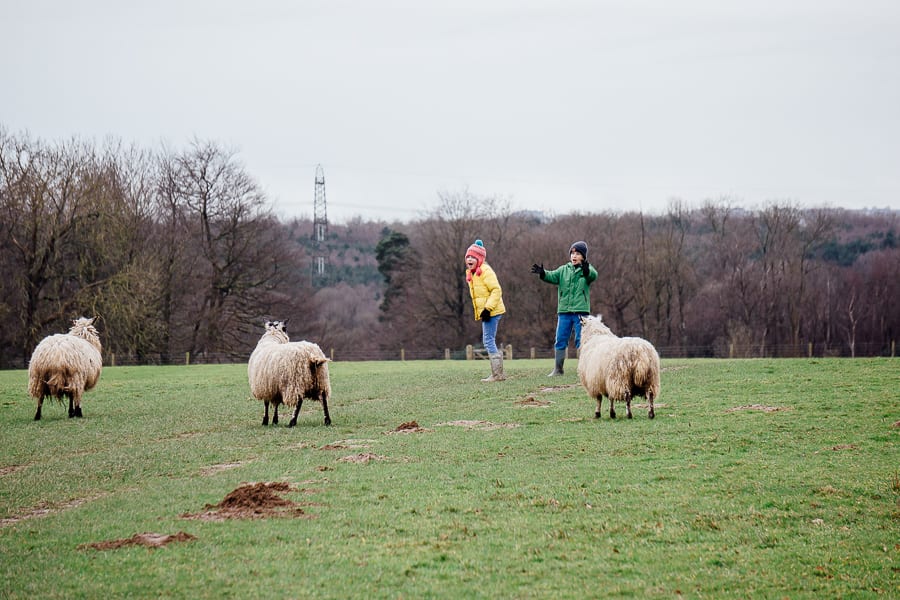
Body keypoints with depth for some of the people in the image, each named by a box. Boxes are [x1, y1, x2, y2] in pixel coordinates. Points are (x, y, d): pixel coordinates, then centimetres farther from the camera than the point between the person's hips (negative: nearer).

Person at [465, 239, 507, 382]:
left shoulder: (485, 271, -13)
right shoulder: (472, 273, 16)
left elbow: (496, 290, -19)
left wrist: (488, 308, -24)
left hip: (491, 312, -10)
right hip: (484, 312, 10)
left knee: (489, 341, -10)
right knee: (489, 342, 13)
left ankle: (497, 374, -8)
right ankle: (497, 373, 18)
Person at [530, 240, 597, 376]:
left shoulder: (587, 270, 1)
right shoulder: (564, 270, 11)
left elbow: (593, 275, -21)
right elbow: (553, 276, -4)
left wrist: (587, 270, -45)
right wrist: (542, 273, -27)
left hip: (581, 311, -4)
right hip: (564, 311, 4)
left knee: (581, 341, -3)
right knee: (560, 341, 6)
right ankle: (558, 369, 13)